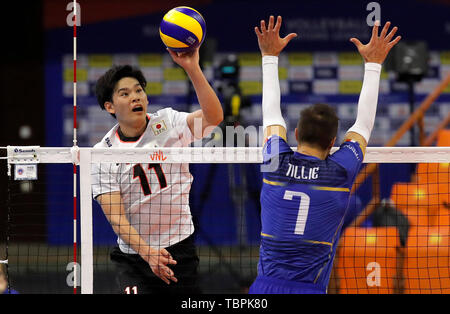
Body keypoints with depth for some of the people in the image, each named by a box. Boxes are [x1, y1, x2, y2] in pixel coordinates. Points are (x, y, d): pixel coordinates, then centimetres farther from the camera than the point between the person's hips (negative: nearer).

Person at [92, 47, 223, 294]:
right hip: (133, 255, -1)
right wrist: (147, 252, -29)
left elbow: (213, 116, -23)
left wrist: (192, 69, -36)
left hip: (180, 250, 1)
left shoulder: (168, 123, -4)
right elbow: (115, 217, -13)